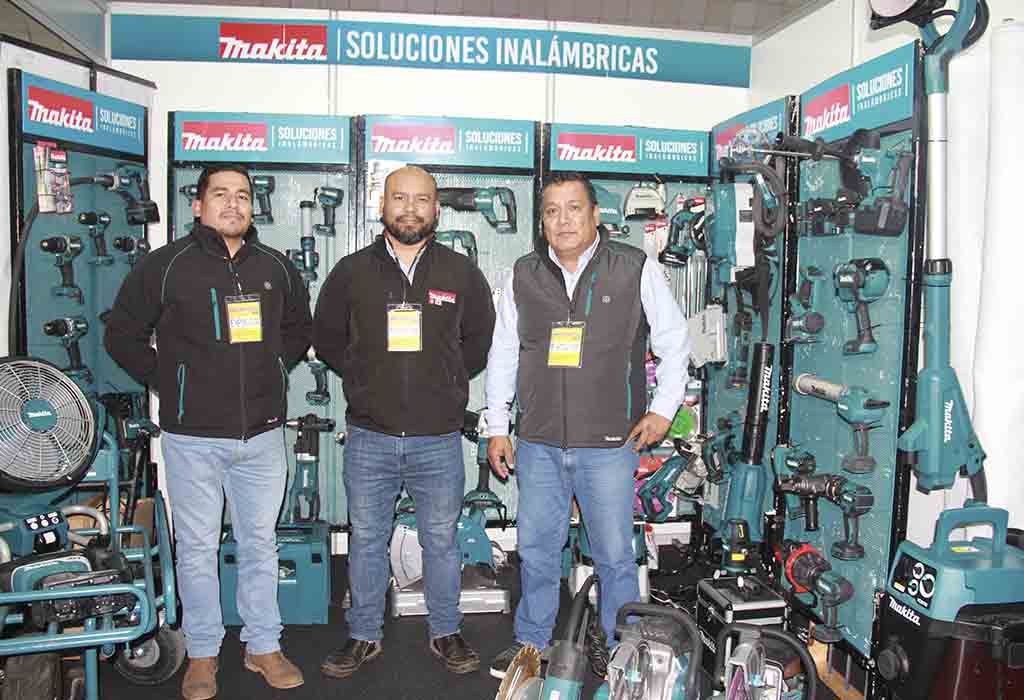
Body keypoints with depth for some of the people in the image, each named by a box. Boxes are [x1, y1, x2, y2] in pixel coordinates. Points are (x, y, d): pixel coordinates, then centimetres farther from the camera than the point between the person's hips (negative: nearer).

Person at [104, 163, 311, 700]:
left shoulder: (275, 268, 7)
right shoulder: (165, 266, -3)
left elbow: (299, 329, 22)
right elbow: (121, 335, 4)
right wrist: (166, 382, -1)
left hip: (262, 433, 3)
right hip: (193, 435, -2)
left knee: (260, 543, 12)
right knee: (197, 547, 8)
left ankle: (263, 646, 27)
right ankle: (202, 654, 25)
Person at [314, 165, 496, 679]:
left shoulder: (462, 273, 4)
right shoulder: (351, 271, 3)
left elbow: (481, 339, 13)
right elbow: (326, 337, 12)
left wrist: (447, 381, 5)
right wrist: (368, 379, 4)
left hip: (439, 438, 0)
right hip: (369, 436, 1)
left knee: (441, 540, 12)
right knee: (366, 539, 13)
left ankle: (445, 632, 30)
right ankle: (364, 635, 30)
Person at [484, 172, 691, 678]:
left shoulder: (637, 270, -3)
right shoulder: (523, 276, 5)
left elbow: (674, 341, 6)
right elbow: (503, 354, 11)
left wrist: (663, 409, 0)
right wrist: (497, 427, 9)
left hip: (609, 445, -3)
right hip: (537, 445, 3)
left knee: (614, 555, 8)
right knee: (535, 551, 14)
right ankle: (530, 645, 33)